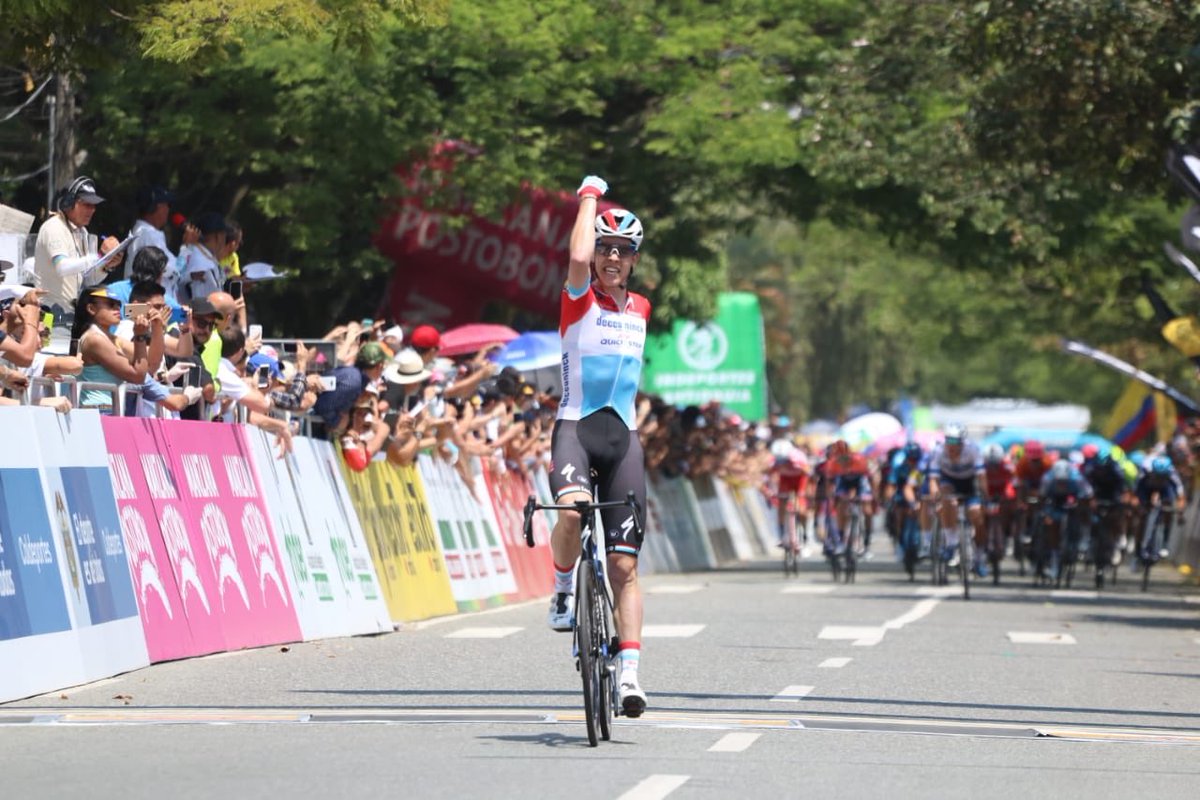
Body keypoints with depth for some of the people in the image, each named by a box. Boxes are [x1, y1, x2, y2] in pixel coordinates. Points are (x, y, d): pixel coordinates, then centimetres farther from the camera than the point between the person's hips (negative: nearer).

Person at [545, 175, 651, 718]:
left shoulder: (640, 309, 14)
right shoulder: (580, 298, -1)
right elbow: (578, 257, -21)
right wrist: (590, 194, -10)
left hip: (623, 438, 4)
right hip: (575, 427, -4)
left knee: (624, 565, -1)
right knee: (574, 510, -36)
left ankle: (629, 672, -2)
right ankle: (563, 591, -8)